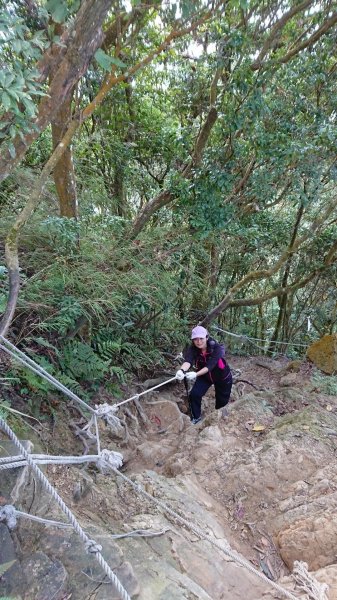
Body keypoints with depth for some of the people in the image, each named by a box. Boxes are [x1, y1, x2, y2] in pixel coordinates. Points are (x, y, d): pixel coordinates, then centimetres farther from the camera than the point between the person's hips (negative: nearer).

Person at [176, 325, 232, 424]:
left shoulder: (216, 348, -33)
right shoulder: (192, 349, -24)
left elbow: (210, 365, -44)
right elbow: (188, 361, -43)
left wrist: (196, 374, -59)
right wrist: (182, 370, -65)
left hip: (222, 377, -2)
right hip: (204, 376, 2)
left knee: (222, 399, 13)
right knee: (194, 394, -15)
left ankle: (219, 415, 49)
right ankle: (196, 417, 12)